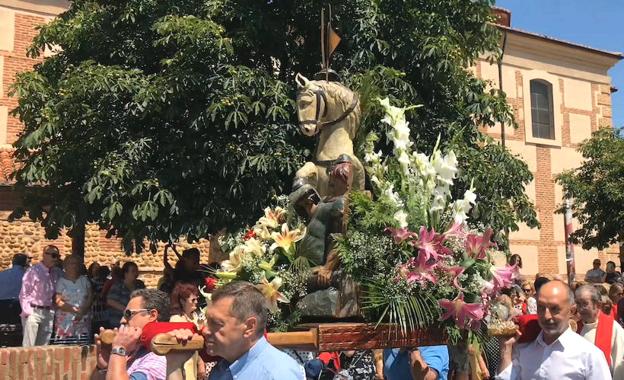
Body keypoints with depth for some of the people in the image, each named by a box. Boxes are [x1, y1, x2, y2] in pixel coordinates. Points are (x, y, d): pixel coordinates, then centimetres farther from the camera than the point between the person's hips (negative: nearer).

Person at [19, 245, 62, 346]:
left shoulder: (56, 273, 7)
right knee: (28, 345, -7)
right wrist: (27, 312, -12)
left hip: (48, 313, 6)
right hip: (33, 312, -6)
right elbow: (24, 293, -8)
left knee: (43, 345, 9)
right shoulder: (33, 271, -9)